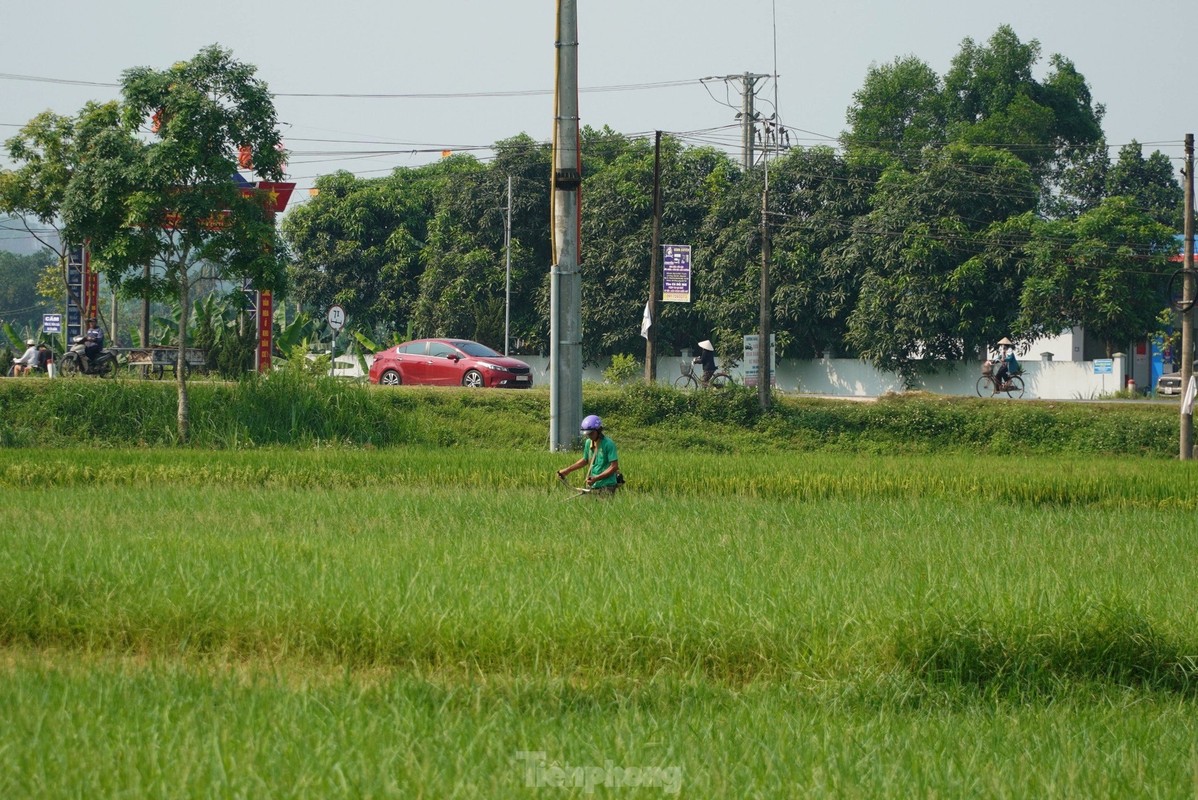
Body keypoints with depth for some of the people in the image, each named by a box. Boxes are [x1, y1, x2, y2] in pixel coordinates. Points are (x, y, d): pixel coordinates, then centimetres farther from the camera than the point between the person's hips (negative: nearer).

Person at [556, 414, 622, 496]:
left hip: (606, 487, -6)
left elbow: (614, 466, -14)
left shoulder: (608, 444, -12)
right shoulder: (588, 443, 9)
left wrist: (596, 478, -21)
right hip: (592, 486, 6)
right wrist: (567, 470, 18)